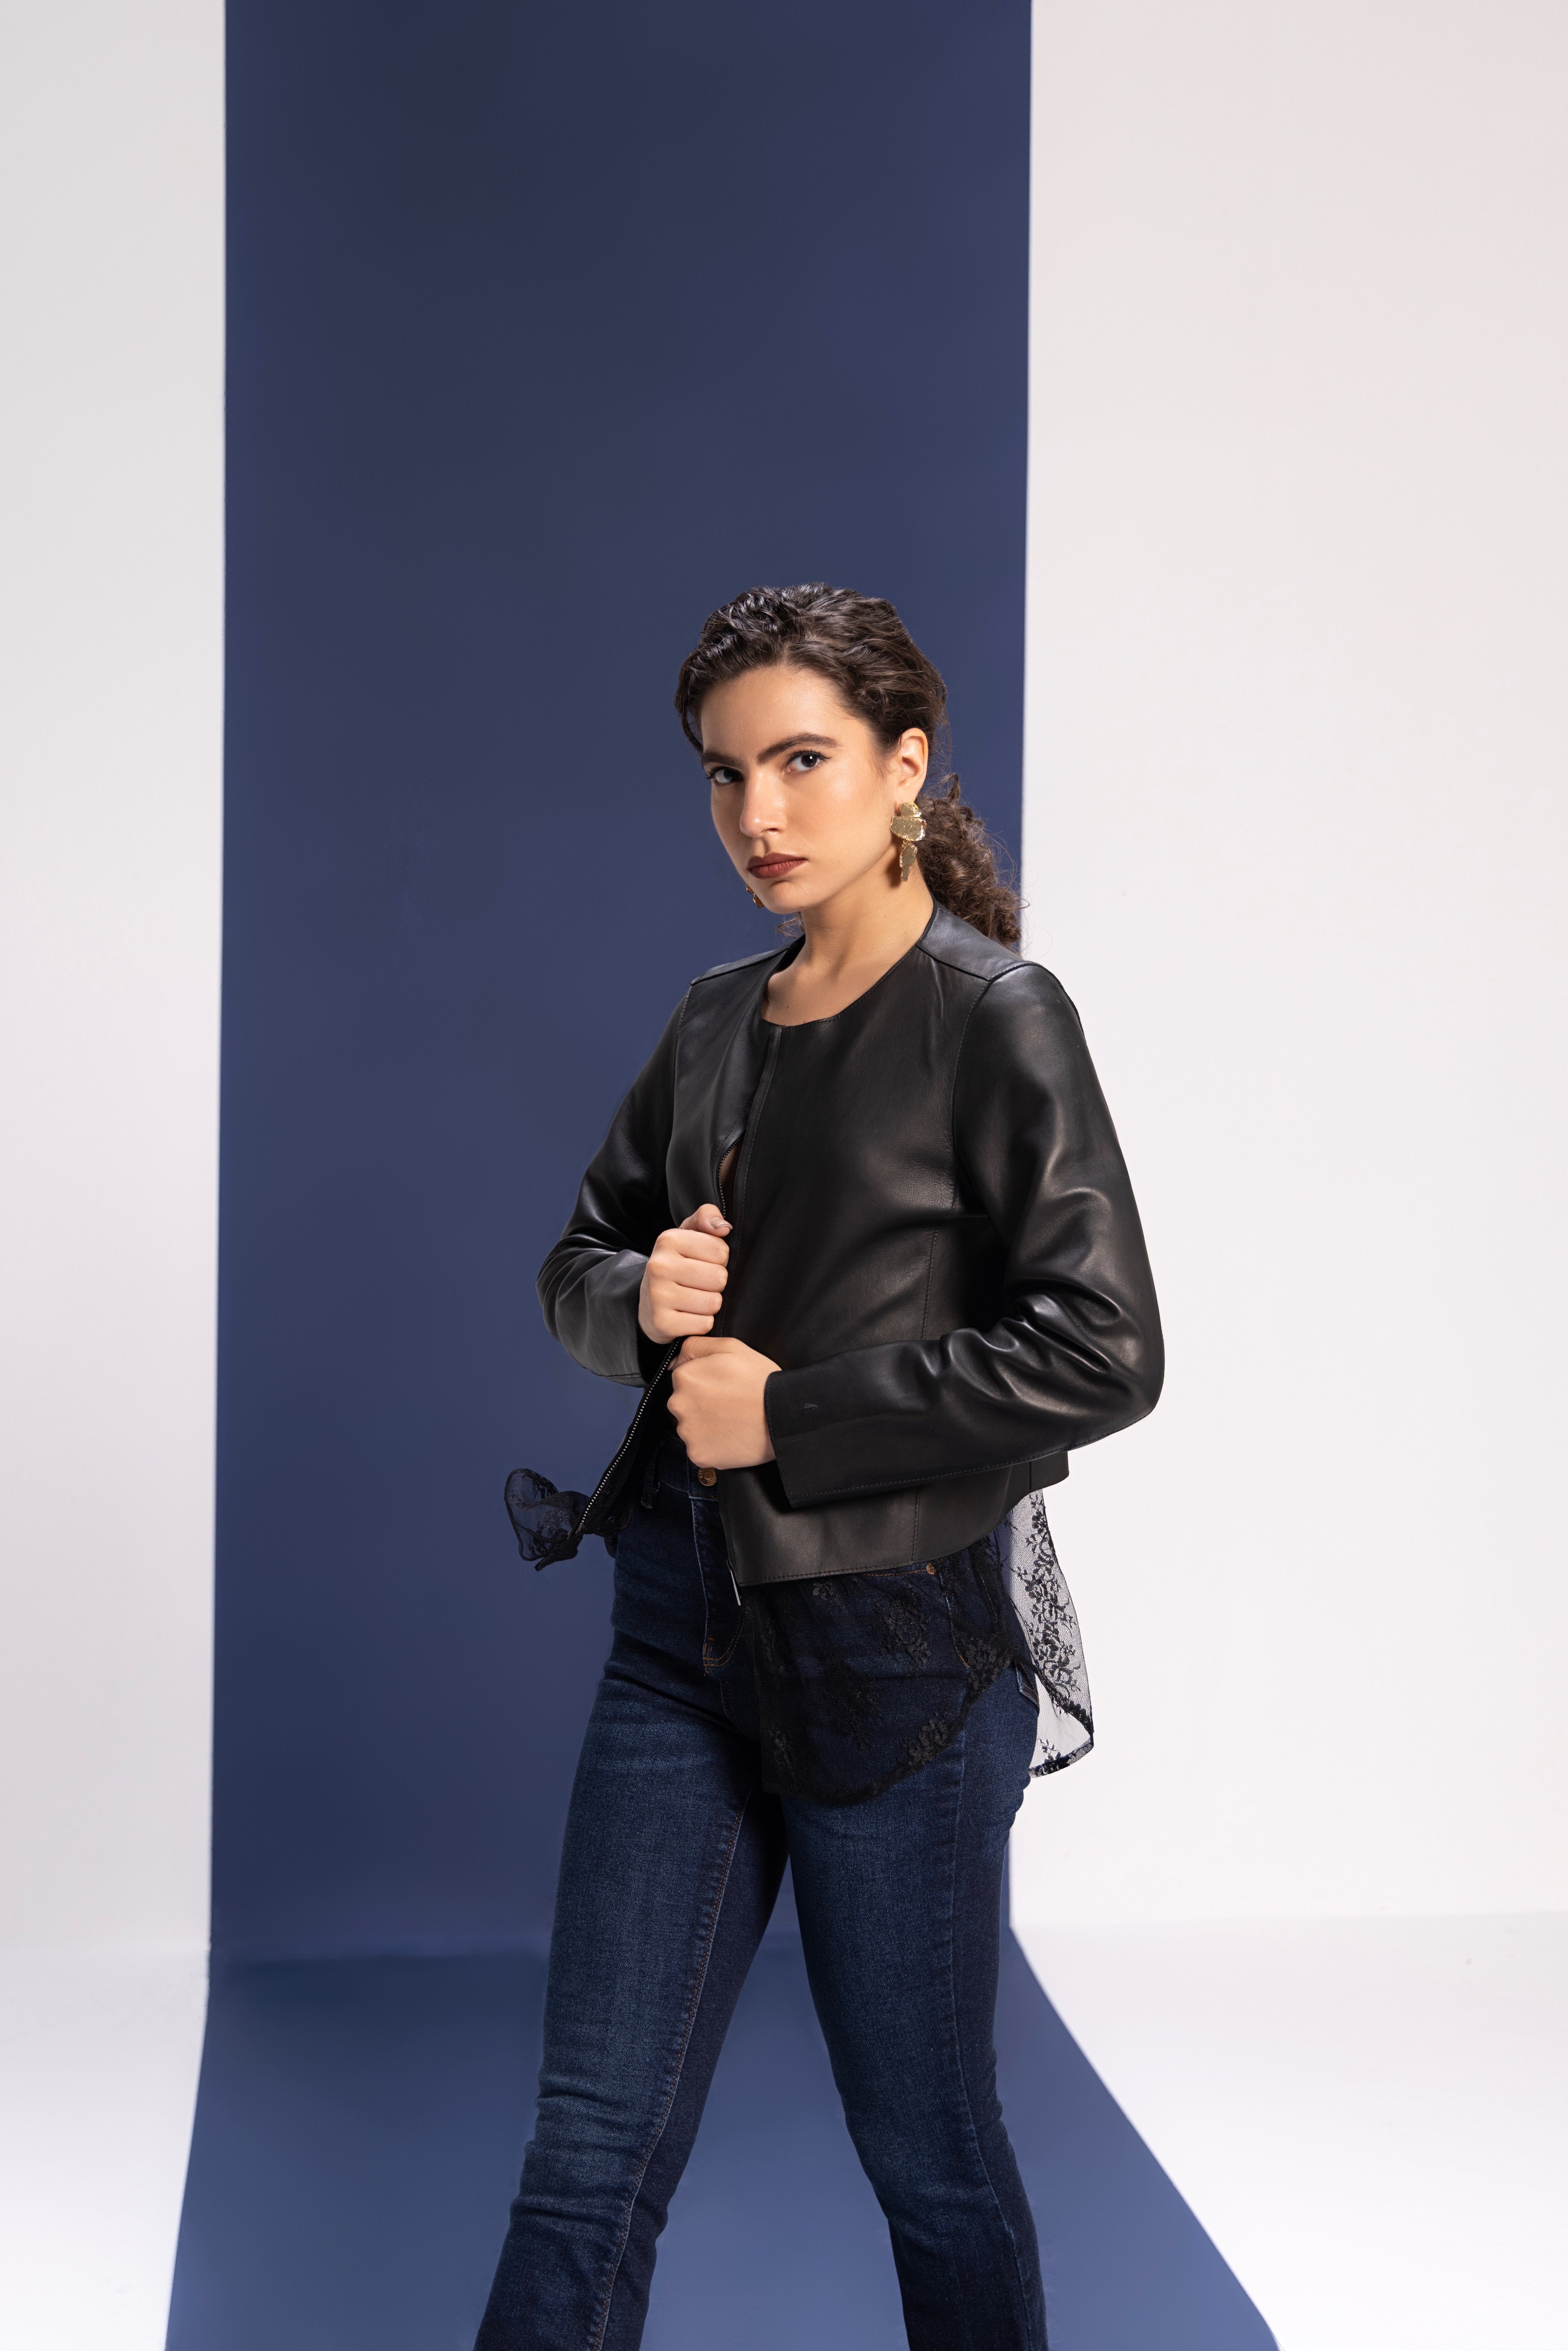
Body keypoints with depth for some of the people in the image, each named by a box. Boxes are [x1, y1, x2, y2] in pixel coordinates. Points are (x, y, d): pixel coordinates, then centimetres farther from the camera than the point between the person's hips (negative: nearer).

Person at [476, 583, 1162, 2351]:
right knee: (589, 2157, 7)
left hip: (896, 1640, -5)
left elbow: (1100, 1352, -16)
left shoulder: (994, 1017, -9)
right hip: (686, 1617, 5)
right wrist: (640, 1305, -5)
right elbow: (579, 1257, 19)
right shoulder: (716, 1022, 10)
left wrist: (792, 1413, -14)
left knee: (928, 2160, 11)